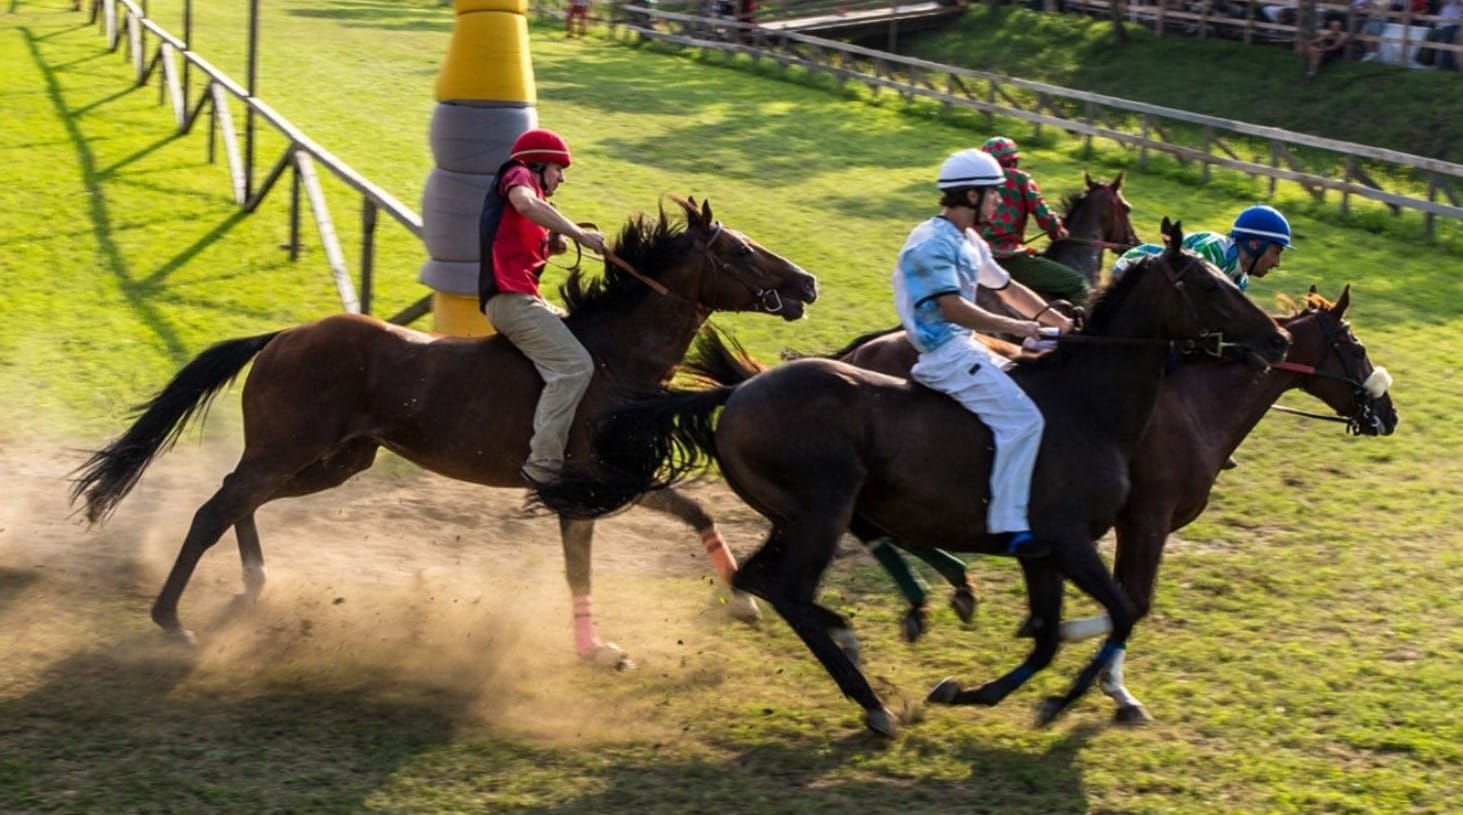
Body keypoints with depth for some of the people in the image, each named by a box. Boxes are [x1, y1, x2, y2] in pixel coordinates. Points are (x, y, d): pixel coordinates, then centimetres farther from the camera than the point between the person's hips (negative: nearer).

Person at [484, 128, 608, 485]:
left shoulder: (529, 189, 29)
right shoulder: (519, 175, 1)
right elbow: (526, 204, -25)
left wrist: (549, 246, 3)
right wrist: (580, 234, -22)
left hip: (522, 297, 10)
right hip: (512, 297, -10)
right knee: (574, 365, -21)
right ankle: (544, 463, -27)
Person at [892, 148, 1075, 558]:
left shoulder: (969, 243, 16)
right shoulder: (932, 242, -15)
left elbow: (1008, 289, 24)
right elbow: (952, 308, -24)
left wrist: (1063, 324, 18)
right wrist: (1013, 327, -20)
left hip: (966, 347, 11)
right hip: (945, 354, -11)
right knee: (1022, 419, -21)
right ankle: (1008, 526, -23)